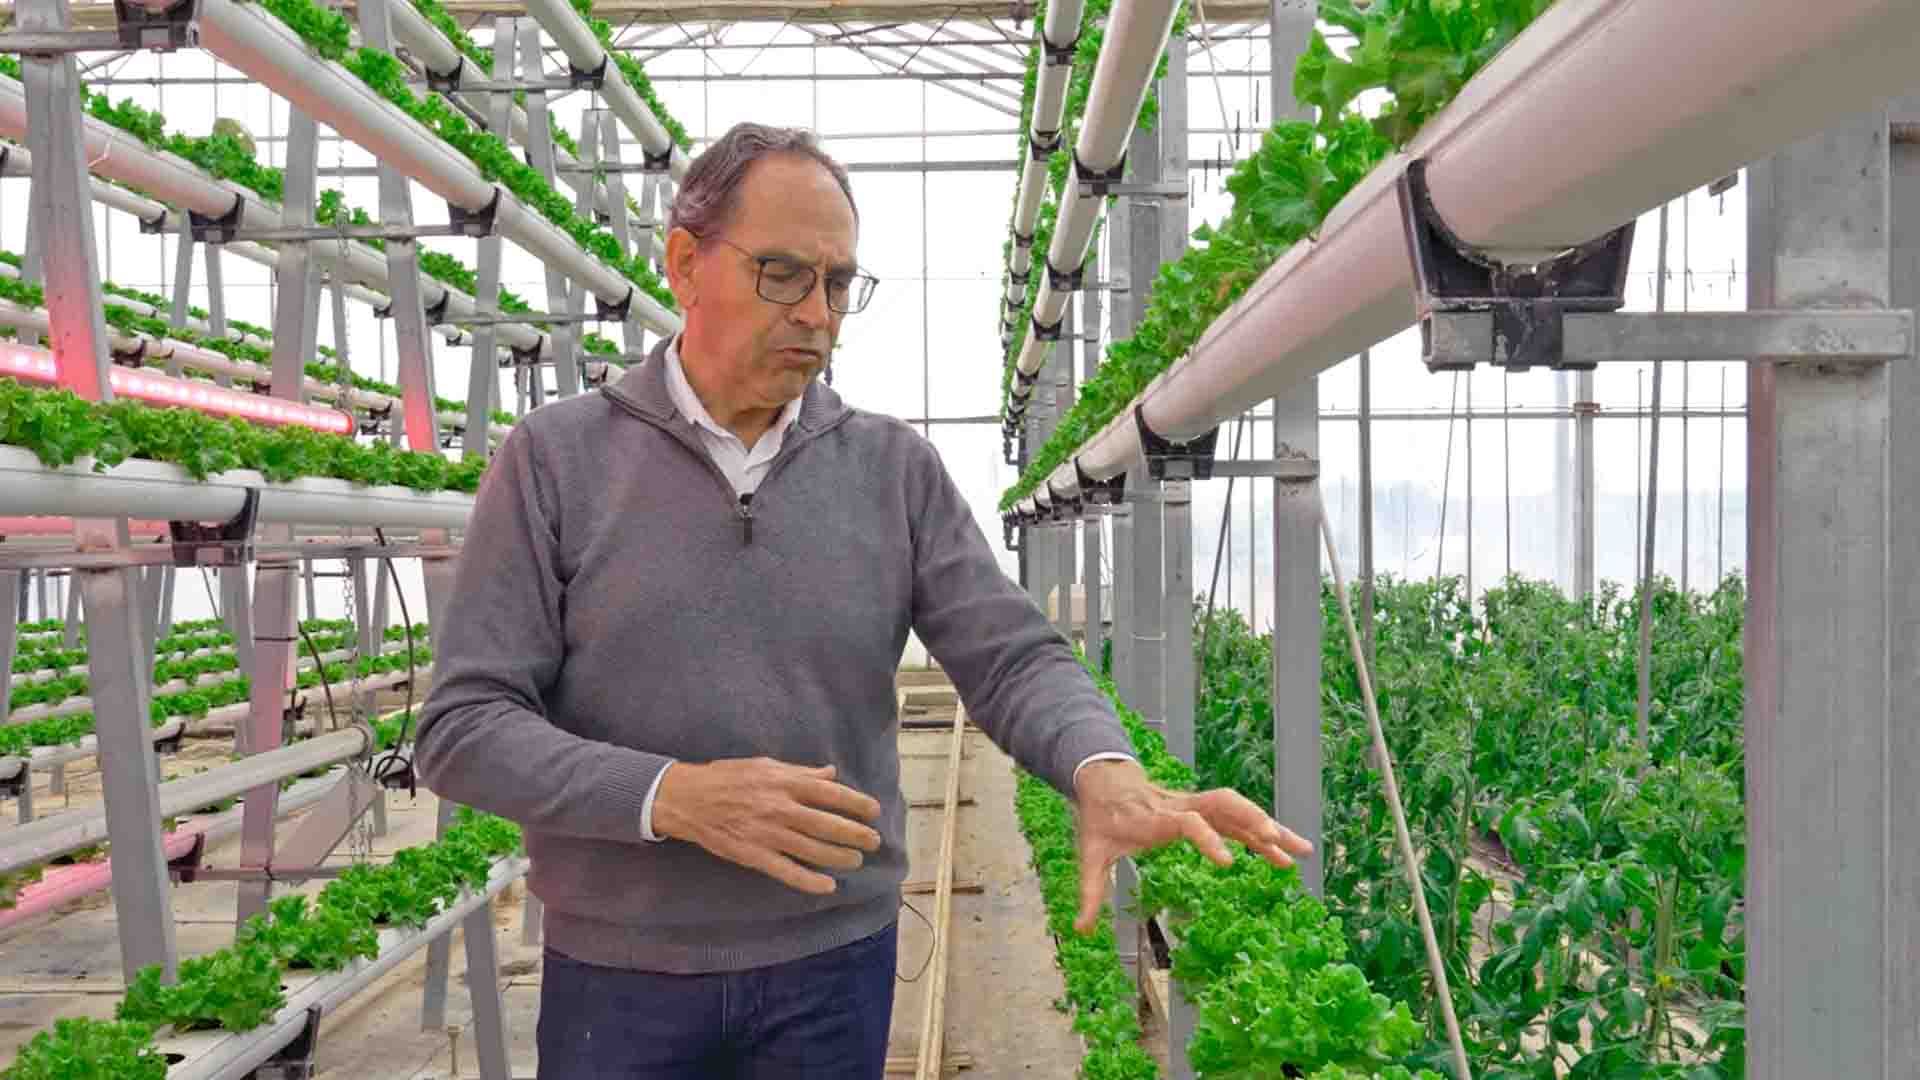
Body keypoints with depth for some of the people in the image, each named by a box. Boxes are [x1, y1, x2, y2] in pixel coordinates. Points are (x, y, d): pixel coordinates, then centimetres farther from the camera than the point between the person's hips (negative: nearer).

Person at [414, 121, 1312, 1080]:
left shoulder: (898, 470, 1)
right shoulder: (555, 459, -5)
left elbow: (1013, 659, -4)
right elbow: (464, 726, -8)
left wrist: (1106, 772, -26)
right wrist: (670, 796, -23)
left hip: (835, 964, 2)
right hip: (619, 975, -1)